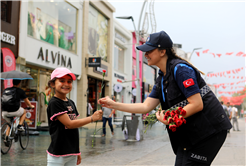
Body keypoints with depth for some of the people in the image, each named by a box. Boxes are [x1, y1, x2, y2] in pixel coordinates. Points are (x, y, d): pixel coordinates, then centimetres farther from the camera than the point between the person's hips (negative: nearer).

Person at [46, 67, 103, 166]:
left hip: (72, 153, 7)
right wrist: (92, 118, -15)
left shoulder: (71, 103, 11)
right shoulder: (54, 103, -12)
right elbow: (69, 124, -17)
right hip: (58, 155, -7)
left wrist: (77, 151, 15)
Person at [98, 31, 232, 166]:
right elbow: (146, 106, 6)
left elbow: (197, 104, -21)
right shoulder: (161, 79, 11)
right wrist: (113, 105, 3)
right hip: (189, 133, 9)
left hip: (208, 131, -9)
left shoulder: (180, 69, -17)